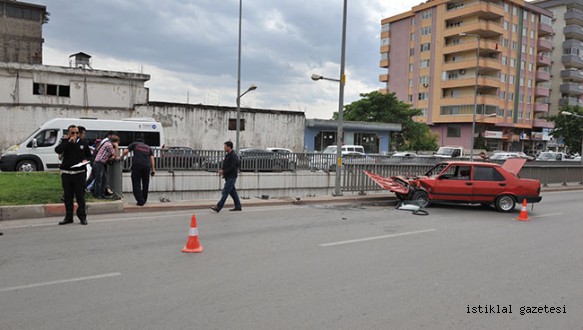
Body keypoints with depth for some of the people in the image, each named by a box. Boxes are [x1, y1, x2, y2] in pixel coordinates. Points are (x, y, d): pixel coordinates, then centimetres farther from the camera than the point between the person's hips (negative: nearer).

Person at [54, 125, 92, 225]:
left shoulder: (83, 143, 9)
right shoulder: (65, 142, 6)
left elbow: (89, 155, 17)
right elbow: (57, 150, -13)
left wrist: (86, 160, -4)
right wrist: (69, 141, -15)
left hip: (79, 173, -1)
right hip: (66, 173, 1)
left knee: (80, 196, 1)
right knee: (68, 197, 8)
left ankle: (82, 216, 10)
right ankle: (68, 217, 18)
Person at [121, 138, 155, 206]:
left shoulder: (134, 144, 19)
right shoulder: (148, 147, 25)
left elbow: (125, 151, 7)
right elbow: (152, 158, 12)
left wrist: (122, 157, 26)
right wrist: (153, 169, 8)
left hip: (137, 165, -3)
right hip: (147, 166, 3)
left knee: (136, 184, 0)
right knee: (145, 184, 13)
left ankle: (140, 201, -10)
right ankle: (144, 200, 18)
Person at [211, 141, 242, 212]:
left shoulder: (233, 156, -15)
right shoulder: (227, 155, 16)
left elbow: (232, 168, -21)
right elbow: (225, 165, 21)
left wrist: (224, 172, -17)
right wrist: (222, 170, 1)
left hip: (231, 177, -10)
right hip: (228, 177, 10)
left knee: (225, 192, -11)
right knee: (233, 192, 13)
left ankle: (218, 207, -13)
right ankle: (238, 206, 20)